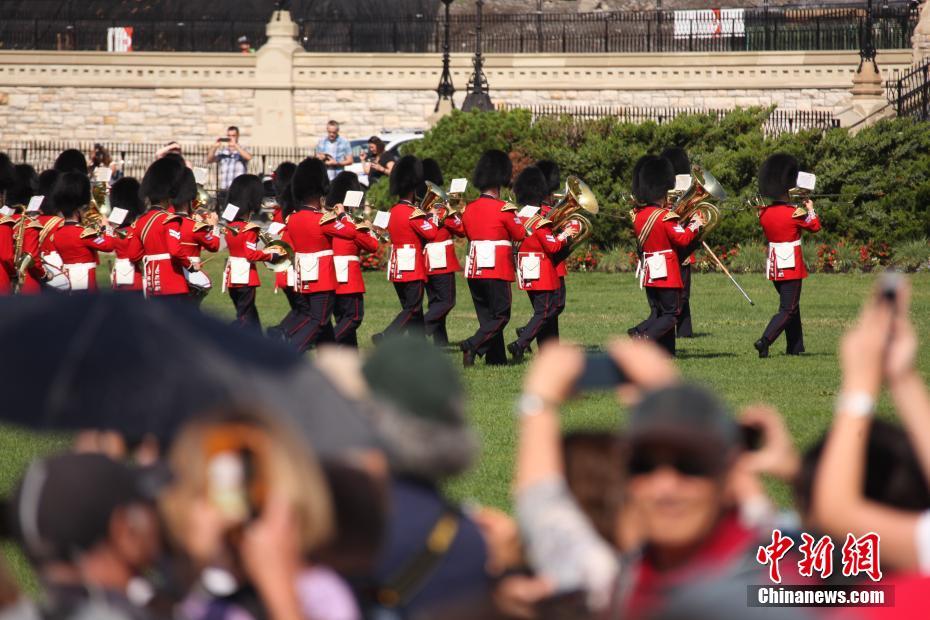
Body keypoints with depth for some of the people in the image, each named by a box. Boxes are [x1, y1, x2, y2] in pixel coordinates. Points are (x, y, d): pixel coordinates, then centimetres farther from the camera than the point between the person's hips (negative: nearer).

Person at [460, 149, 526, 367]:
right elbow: (520, 234, -3)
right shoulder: (503, 209, -12)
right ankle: (472, 346, -20)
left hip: (474, 269, 7)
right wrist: (517, 216, 14)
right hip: (497, 269, -7)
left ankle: (496, 359, 11)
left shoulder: (469, 209, 7)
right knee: (500, 316, -1)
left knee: (487, 317, 12)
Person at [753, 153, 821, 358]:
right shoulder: (794, 212, -16)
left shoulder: (764, 213, 1)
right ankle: (765, 341, -20)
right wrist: (810, 209, 16)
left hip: (773, 264, 7)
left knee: (791, 305, 19)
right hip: (791, 265, -7)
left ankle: (795, 347, 23)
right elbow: (815, 226, -1)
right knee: (788, 309, -3)